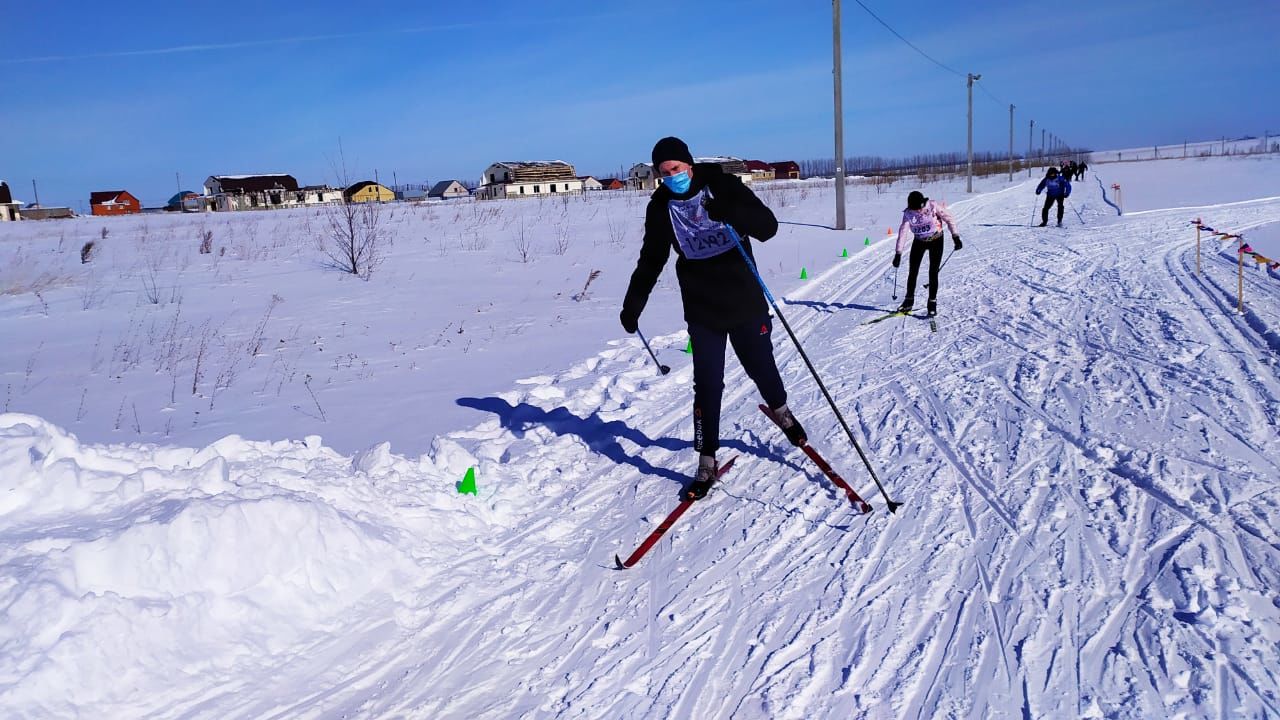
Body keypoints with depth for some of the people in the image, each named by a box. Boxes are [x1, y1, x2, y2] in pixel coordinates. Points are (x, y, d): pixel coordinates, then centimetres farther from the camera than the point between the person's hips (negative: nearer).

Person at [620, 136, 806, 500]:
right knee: (707, 385, -3)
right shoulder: (660, 207, -2)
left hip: (745, 303, -1)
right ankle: (707, 462, 8)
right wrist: (633, 304, 8)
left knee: (761, 368, 13)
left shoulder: (723, 186, -10)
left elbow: (768, 226, -16)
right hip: (702, 311, 1)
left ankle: (781, 411, 46)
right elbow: (651, 260, 10)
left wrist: (731, 213, -35)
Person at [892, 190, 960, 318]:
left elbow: (948, 218, -12)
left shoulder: (933, 206, -23)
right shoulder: (908, 213, -16)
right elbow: (903, 232, -19)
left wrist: (955, 237, -9)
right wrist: (898, 254, -24)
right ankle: (909, 301, 16)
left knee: (933, 273, -8)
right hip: (919, 242, 3)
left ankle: (932, 303, 2)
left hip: (936, 241, -2)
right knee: (912, 272, 1)